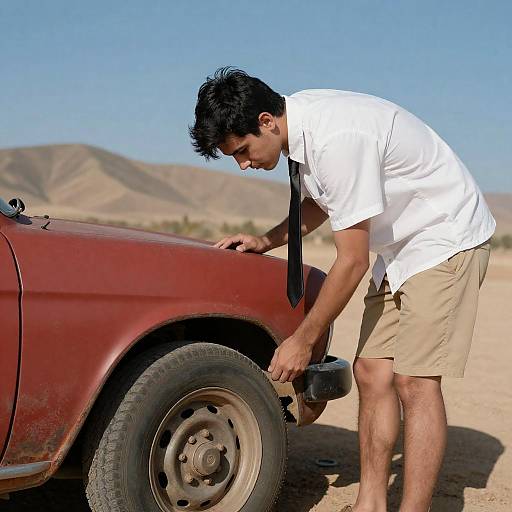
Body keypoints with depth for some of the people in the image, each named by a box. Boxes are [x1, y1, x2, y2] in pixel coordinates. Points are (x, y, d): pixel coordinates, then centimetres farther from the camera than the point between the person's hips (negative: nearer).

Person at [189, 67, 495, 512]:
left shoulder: (337, 140, -30)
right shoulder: (298, 117, -1)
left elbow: (352, 262, -24)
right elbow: (322, 201, 17)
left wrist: (303, 341, -15)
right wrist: (265, 242, 4)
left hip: (447, 238, -9)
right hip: (400, 247, 9)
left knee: (414, 380, -14)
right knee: (372, 372, 5)